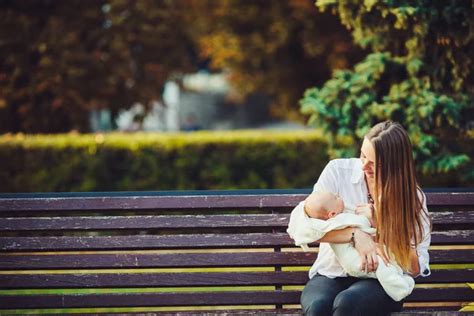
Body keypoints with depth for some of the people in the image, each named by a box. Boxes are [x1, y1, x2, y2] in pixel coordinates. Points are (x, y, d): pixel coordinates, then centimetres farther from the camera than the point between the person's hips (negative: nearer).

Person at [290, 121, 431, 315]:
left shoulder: (412, 197, -1)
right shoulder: (338, 171, -1)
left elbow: (416, 268, -3)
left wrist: (378, 224, -14)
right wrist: (355, 235, -22)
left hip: (381, 280, -1)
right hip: (331, 275, 1)